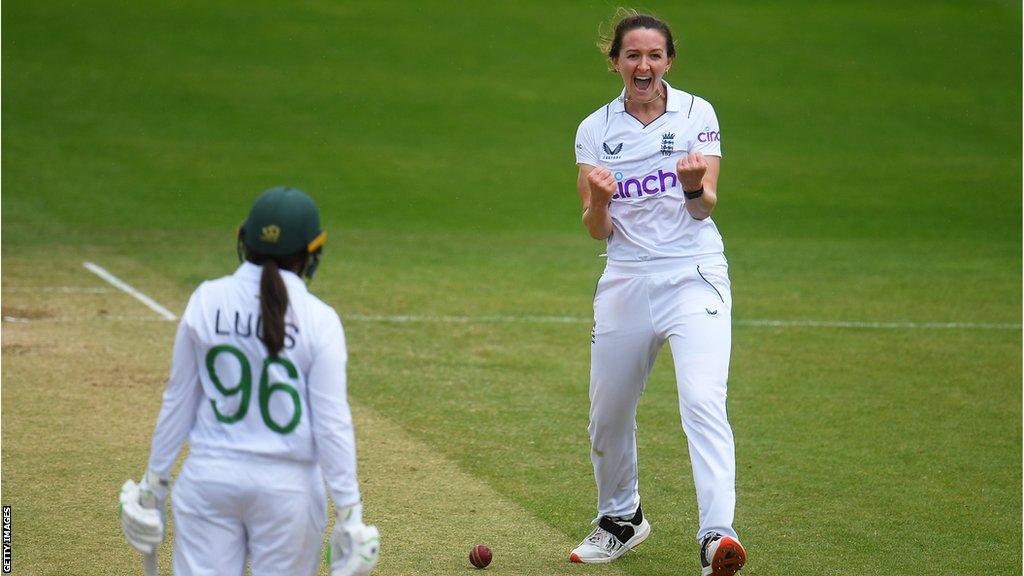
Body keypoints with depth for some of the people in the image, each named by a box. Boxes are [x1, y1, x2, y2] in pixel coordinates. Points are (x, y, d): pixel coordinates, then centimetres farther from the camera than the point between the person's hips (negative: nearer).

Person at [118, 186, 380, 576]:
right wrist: (349, 514, -5)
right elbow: (331, 424, -10)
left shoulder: (206, 301, -2)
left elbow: (178, 400, 3)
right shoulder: (320, 321, -9)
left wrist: (154, 482, 12)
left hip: (208, 476, 2)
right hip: (289, 485, -2)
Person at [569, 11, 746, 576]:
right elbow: (597, 230, 0)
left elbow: (704, 207, -9)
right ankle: (620, 520, 34)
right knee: (607, 414, 10)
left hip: (693, 275, -3)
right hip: (625, 280, 3)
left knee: (703, 401, -21)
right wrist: (599, 201, -22)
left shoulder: (697, 114, -1)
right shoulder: (595, 130, 5)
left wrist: (695, 186, -32)